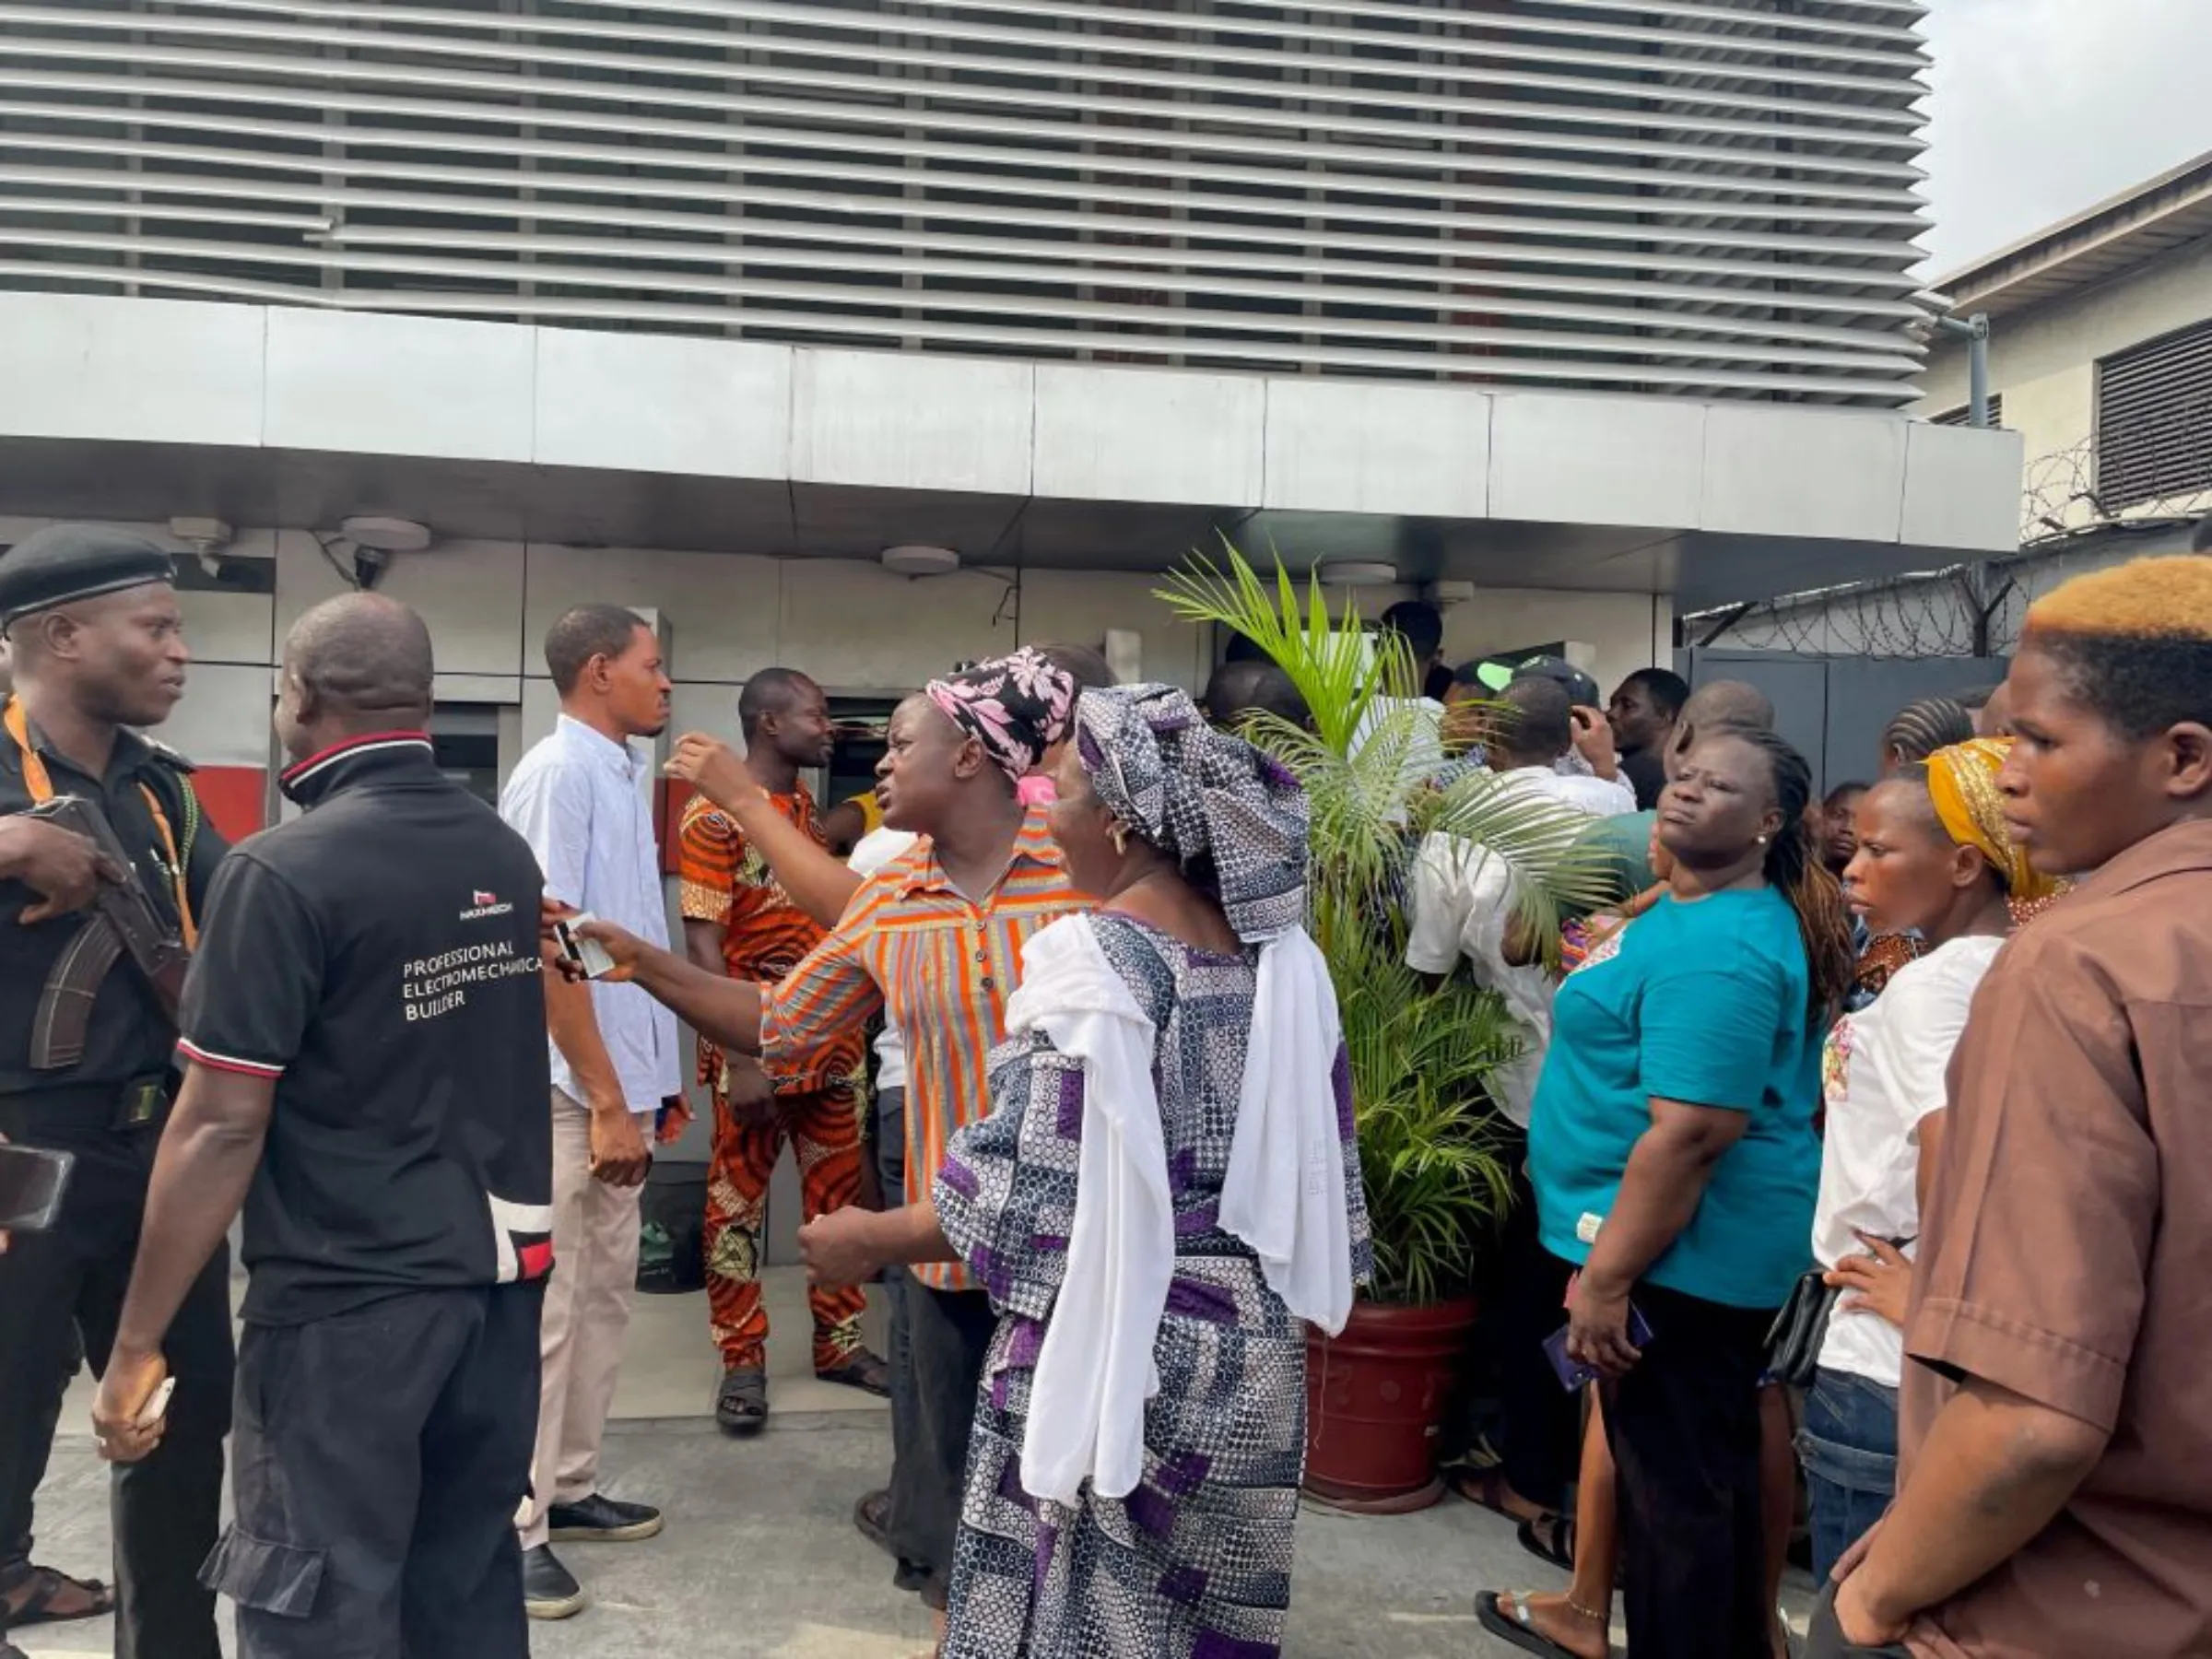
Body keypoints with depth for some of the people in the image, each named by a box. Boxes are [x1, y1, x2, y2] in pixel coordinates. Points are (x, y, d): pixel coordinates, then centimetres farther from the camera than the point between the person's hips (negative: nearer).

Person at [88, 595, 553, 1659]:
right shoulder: (507, 856, 6)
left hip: (348, 1295, -7)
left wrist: (137, 1340, -9)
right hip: (502, 1268, 7)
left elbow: (221, 1129, -16)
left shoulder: (283, 873, -15)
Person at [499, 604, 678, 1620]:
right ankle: (510, 1527, 9)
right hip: (568, 1090, -9)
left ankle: (567, 1489, 28)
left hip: (618, 1081, 9)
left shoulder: (623, 775, 12)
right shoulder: (557, 774, -15)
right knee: (544, 1306, -1)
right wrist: (605, 1100, -20)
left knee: (605, 1294, 16)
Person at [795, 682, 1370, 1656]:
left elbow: (1033, 1199, -18)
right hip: (1250, 1352, 7)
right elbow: (1313, 1162, 8)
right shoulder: (1282, 953, 2)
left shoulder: (1089, 958, -18)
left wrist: (874, 1238, -4)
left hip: (1116, 1351, -7)